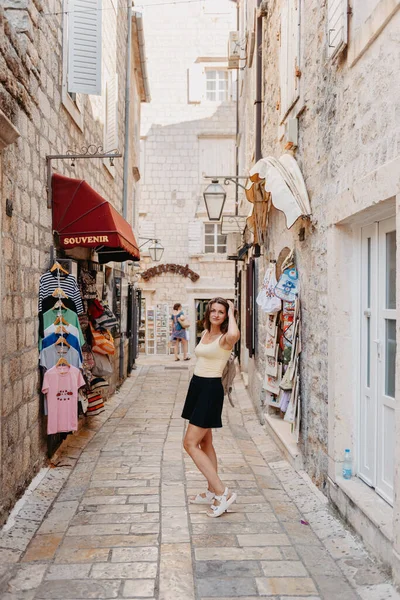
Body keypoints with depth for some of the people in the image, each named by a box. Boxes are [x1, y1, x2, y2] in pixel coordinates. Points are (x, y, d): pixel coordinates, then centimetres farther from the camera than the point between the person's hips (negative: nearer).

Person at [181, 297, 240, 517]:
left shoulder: (224, 338, -15)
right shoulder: (205, 333, 11)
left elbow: (234, 335, -40)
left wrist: (231, 313, -22)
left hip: (211, 389, -9)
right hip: (197, 385, 9)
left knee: (190, 443, -11)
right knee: (205, 442, 14)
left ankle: (223, 493, -7)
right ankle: (212, 492, 24)